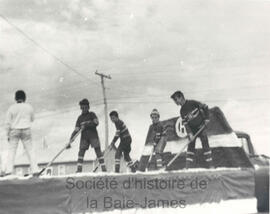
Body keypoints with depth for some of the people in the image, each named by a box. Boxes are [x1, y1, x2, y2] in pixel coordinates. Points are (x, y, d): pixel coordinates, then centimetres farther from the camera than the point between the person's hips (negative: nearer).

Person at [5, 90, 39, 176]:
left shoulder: (11, 108, -5)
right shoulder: (29, 107, 0)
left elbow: (8, 122, -4)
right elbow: (32, 119, 13)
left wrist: (7, 135, 3)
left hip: (14, 131, -1)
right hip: (26, 131, 1)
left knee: (11, 151, 4)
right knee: (29, 150, 7)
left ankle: (9, 170, -7)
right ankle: (35, 170, 3)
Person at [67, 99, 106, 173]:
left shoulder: (92, 114, 3)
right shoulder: (80, 118, 10)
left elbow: (96, 123, -14)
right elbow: (76, 130, 5)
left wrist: (86, 125, -19)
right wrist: (70, 140, -4)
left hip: (93, 135, -3)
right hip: (84, 137, 3)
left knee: (98, 151, -8)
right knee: (81, 152, -7)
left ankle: (104, 169, -7)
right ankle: (79, 170, -5)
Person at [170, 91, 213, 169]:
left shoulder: (192, 103, -14)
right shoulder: (182, 111, 0)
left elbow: (205, 107, -6)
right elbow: (185, 123, -4)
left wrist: (206, 118, -10)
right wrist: (189, 133, -16)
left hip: (201, 126, -4)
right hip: (192, 129, 5)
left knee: (205, 145, -6)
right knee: (190, 146, 0)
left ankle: (210, 165, -3)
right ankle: (188, 166, -2)